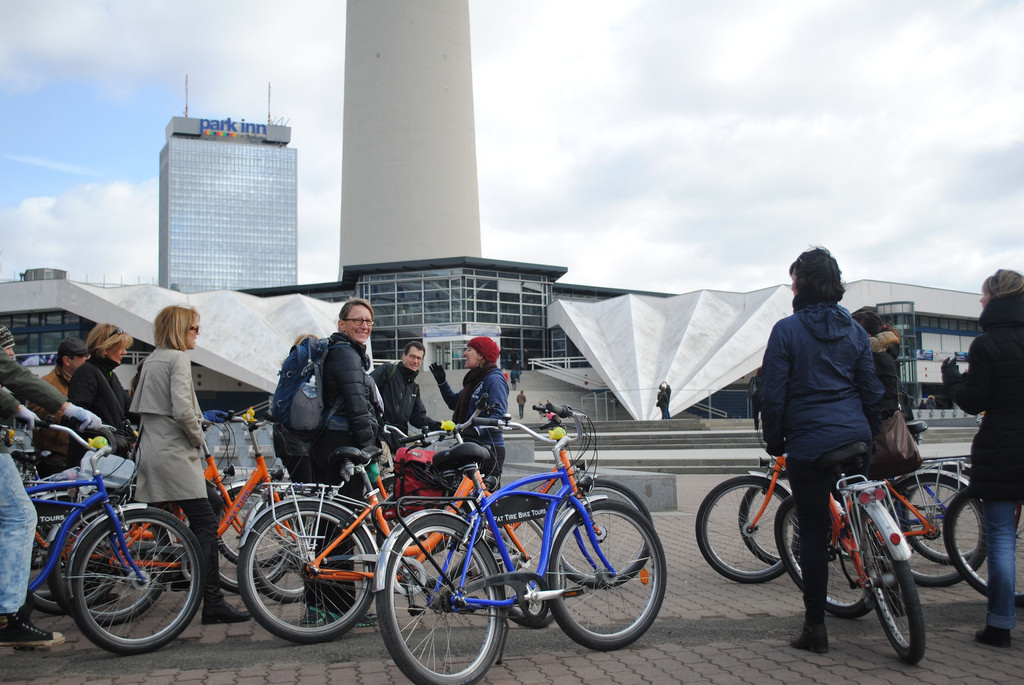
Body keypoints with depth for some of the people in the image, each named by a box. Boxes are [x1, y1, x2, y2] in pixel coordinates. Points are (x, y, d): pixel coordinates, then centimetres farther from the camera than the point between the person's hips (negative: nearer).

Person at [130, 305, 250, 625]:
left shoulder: (152, 359, 19)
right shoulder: (177, 358, -9)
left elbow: (137, 407, 24)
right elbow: (182, 410, -21)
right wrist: (198, 437, -5)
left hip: (151, 451, 10)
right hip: (174, 453, -10)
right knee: (205, 524, -11)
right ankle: (212, 601, -15)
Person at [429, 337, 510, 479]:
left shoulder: (494, 379, -10)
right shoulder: (475, 379, 21)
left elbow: (499, 415, -20)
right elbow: (455, 402, 27)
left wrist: (478, 429, -32)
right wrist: (442, 382, 17)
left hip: (489, 449, -9)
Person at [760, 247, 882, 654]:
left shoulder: (787, 330, -6)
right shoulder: (855, 331, 8)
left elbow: (772, 395, -7)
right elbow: (872, 391, 12)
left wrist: (774, 442, 5)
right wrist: (870, 439, 22)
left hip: (809, 444, -4)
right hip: (855, 439, 4)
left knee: (813, 532, 2)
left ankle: (815, 628, 7)